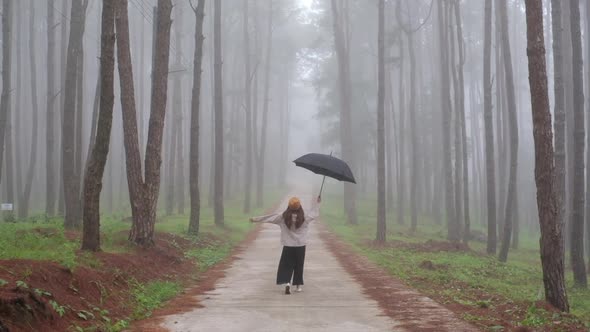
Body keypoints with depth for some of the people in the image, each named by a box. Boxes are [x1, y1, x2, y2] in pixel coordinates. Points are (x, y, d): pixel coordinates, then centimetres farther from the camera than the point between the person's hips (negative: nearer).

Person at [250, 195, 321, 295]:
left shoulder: (283, 217, -9)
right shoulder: (304, 217, -7)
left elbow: (270, 218, -1)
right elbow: (315, 214, 10)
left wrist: (255, 219, 9)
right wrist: (317, 203, 26)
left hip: (288, 246, -1)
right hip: (300, 246, 1)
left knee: (286, 265, 6)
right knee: (299, 266, 13)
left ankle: (287, 283, -13)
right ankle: (299, 285, 18)